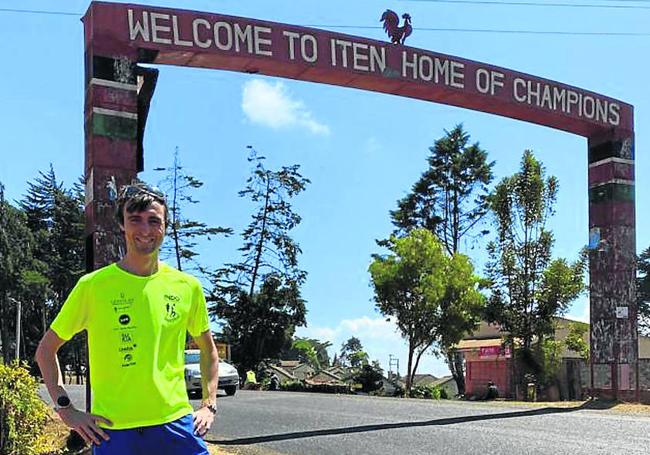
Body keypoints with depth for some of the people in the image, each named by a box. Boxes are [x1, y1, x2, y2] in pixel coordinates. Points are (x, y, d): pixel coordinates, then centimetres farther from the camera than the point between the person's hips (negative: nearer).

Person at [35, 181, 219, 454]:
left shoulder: (187, 286, 4)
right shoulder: (93, 286, -2)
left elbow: (208, 350, 18)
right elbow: (45, 350, 6)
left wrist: (209, 405, 9)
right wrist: (66, 409, -2)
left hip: (176, 424, 2)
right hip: (113, 429, -1)